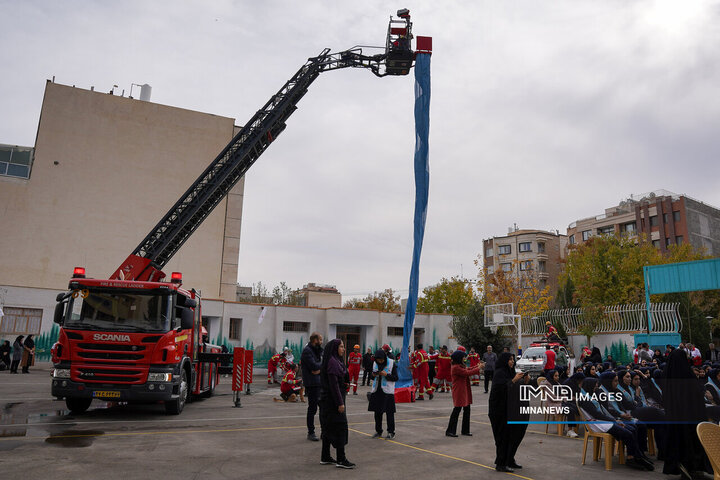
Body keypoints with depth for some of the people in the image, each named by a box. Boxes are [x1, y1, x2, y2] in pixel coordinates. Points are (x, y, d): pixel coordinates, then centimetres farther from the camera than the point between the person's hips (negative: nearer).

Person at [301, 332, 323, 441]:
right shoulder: (307, 351, -14)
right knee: (312, 408, 0)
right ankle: (311, 433, 11)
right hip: (312, 384, -8)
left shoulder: (318, 350, 15)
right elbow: (314, 366, -23)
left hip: (320, 383, 8)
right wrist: (323, 363, -6)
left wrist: (320, 369, -11)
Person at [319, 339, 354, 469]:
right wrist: (340, 403, -21)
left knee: (329, 428, 13)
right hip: (333, 399, -10)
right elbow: (333, 384, -22)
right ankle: (341, 460, -3)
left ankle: (325, 457, 20)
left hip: (329, 400, 10)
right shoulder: (332, 362, -18)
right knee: (340, 426, -7)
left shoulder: (336, 361, 14)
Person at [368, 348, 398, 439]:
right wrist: (373, 375, -4)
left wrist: (386, 375, -20)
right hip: (376, 390, 5)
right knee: (377, 412, 10)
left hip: (387, 391, -5)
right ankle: (378, 431, 22)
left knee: (389, 412, -2)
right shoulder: (375, 363, 8)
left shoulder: (392, 363, -6)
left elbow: (395, 378, -6)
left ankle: (391, 432, 9)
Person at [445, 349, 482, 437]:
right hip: (459, 392, -10)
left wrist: (477, 366, 9)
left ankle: (465, 430, 23)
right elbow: (467, 373, -22)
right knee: (457, 410, -5)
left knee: (467, 410, 13)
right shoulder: (455, 367, -19)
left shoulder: (460, 366, 13)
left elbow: (468, 370, 18)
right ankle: (450, 431, 3)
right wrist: (478, 368, -12)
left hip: (465, 391, 10)